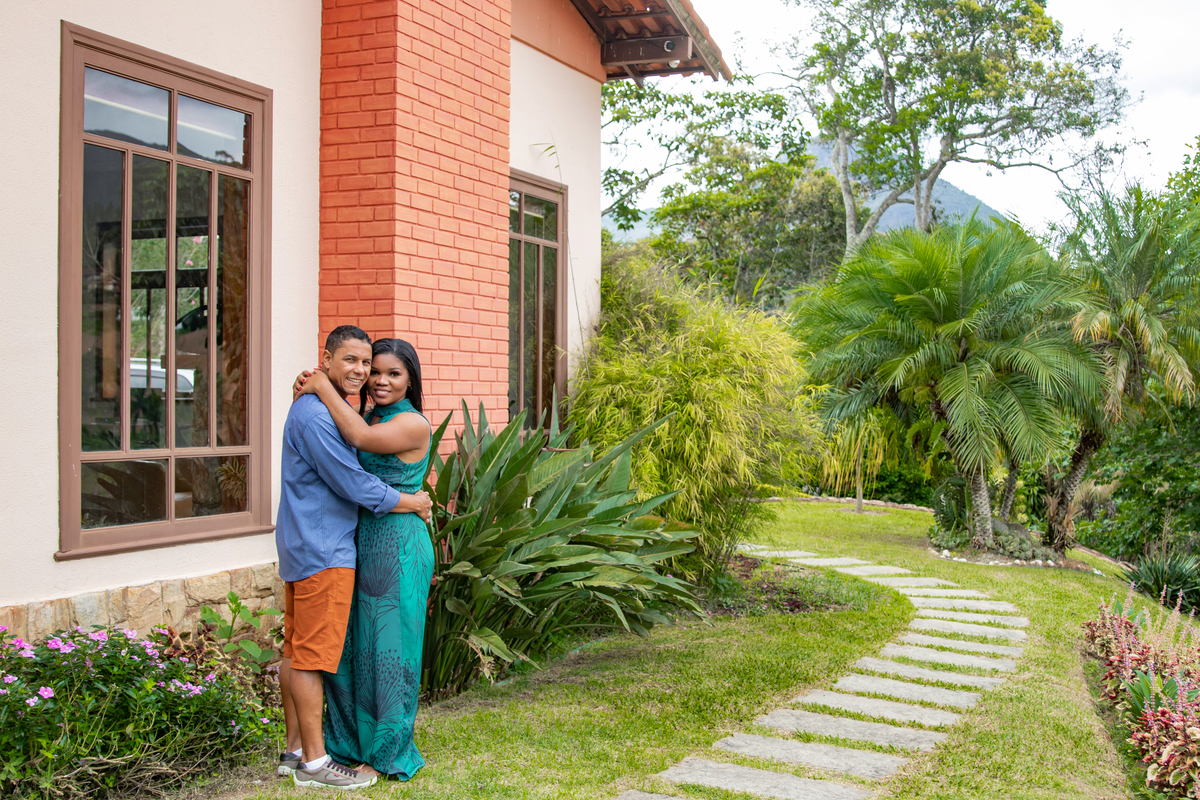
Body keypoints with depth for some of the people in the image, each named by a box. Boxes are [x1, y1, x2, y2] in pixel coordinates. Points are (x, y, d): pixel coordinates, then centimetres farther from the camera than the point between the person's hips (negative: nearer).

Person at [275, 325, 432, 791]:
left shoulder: (326, 409, 15)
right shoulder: (316, 416, -18)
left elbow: (347, 471, 27)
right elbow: (353, 485, -17)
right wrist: (411, 503, -6)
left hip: (303, 546, 11)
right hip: (322, 551, -11)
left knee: (296, 652, 14)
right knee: (311, 655, -3)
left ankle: (295, 749, 24)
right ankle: (313, 762, 4)